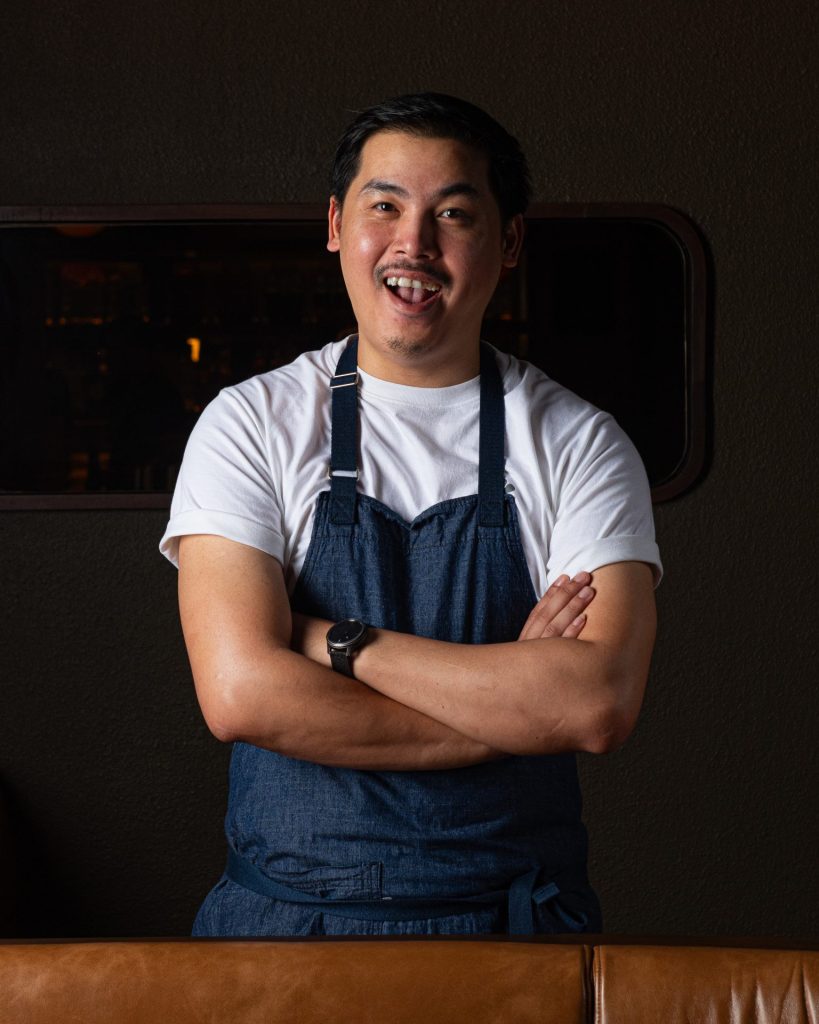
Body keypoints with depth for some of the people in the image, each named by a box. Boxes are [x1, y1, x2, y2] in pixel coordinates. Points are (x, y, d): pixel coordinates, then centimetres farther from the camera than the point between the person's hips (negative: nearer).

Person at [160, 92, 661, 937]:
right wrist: (513, 701, -15)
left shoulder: (579, 444, -2)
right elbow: (241, 692, -16)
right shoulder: (250, 424, -3)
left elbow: (600, 704, -15)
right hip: (284, 917, 0)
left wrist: (339, 642, -16)